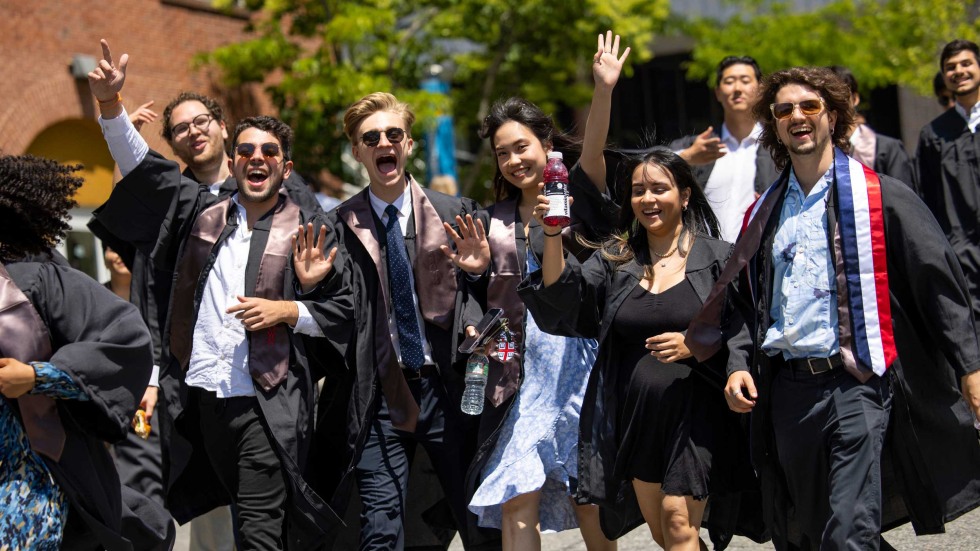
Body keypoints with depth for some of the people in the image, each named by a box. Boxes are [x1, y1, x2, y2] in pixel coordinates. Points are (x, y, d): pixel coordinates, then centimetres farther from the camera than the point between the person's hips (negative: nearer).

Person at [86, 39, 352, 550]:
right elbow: (141, 166, 7)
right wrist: (111, 104, -5)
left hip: (268, 404, -4)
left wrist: (285, 310, -14)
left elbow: (342, 311, 1)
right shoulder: (203, 214, 12)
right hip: (203, 394, 4)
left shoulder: (306, 230, 2)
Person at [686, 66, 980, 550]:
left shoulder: (880, 196, 0)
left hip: (855, 385, -6)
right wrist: (739, 363, 5)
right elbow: (747, 299, 21)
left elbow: (939, 283, -2)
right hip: (787, 391, 6)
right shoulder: (765, 212, 16)